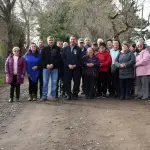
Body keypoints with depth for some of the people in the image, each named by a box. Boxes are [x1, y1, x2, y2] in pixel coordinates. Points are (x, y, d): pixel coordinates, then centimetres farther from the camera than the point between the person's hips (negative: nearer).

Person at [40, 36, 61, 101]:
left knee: (54, 82, 2)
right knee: (45, 82, 3)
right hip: (46, 67, 1)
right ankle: (44, 96, 9)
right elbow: (42, 59, 3)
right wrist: (46, 65, -12)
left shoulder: (57, 49, 4)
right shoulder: (44, 49, 8)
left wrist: (53, 64, -14)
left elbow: (59, 58, -3)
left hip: (54, 68, -1)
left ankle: (53, 96, 10)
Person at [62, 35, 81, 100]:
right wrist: (68, 65, -8)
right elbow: (63, 58, 5)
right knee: (67, 82, -2)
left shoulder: (78, 49, 7)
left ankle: (75, 94, 9)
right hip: (67, 68, 1)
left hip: (76, 68, -1)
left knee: (76, 82, -1)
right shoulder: (65, 49, 12)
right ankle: (68, 94, 6)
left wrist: (75, 65, -11)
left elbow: (80, 59, 1)